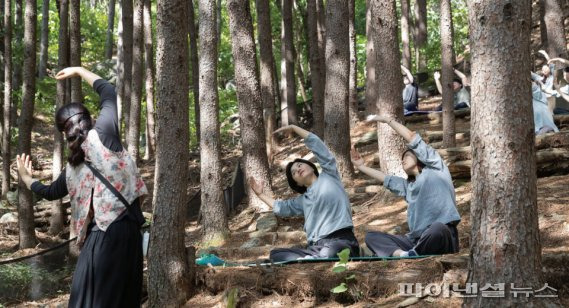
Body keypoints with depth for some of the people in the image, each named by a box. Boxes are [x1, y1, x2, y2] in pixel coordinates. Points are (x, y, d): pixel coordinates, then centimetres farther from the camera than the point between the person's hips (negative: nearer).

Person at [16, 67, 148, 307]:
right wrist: (79, 71, 23)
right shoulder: (103, 134, -3)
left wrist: (26, 178, 49)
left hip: (100, 236, 3)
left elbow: (51, 192, 30)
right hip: (125, 228, -3)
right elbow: (109, 92, 8)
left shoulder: (72, 169, 10)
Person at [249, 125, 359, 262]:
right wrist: (261, 194, 44)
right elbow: (281, 207, 40)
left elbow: (316, 144, 9)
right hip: (315, 248, 7)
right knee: (276, 254, -11)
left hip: (340, 241, -7)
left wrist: (293, 128, 16)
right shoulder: (303, 200, 28)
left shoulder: (329, 176, 13)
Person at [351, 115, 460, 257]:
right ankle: (401, 255, -34)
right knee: (371, 237, -7)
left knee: (437, 229, -42)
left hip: (441, 236, -7)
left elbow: (412, 138, 8)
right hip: (415, 241, 7)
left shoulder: (435, 169, 11)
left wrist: (387, 120, 14)